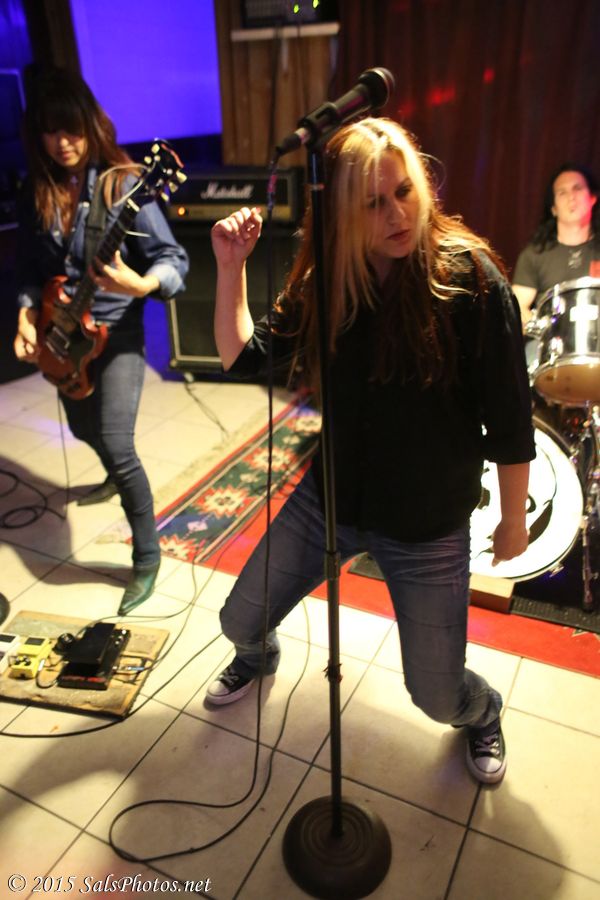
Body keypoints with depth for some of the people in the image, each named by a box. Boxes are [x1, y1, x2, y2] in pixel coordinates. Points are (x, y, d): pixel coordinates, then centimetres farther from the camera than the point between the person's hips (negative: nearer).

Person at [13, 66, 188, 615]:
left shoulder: (122, 183, -14)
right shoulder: (37, 191, 1)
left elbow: (174, 259, -17)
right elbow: (30, 267, 8)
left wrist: (142, 284, -37)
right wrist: (27, 315, -9)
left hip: (115, 331, -6)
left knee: (116, 444, -15)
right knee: (85, 430, 24)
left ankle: (148, 554, 2)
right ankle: (122, 478, 57)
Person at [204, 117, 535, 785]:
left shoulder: (469, 277, -18)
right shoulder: (322, 280, -5)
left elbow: (508, 419, -12)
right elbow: (243, 359, 0)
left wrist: (514, 520, -4)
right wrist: (231, 267, -11)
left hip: (428, 528, -3)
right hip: (326, 501, 4)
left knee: (438, 697, 8)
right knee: (240, 622, 17)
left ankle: (481, 714, 48)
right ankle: (258, 659, 57)